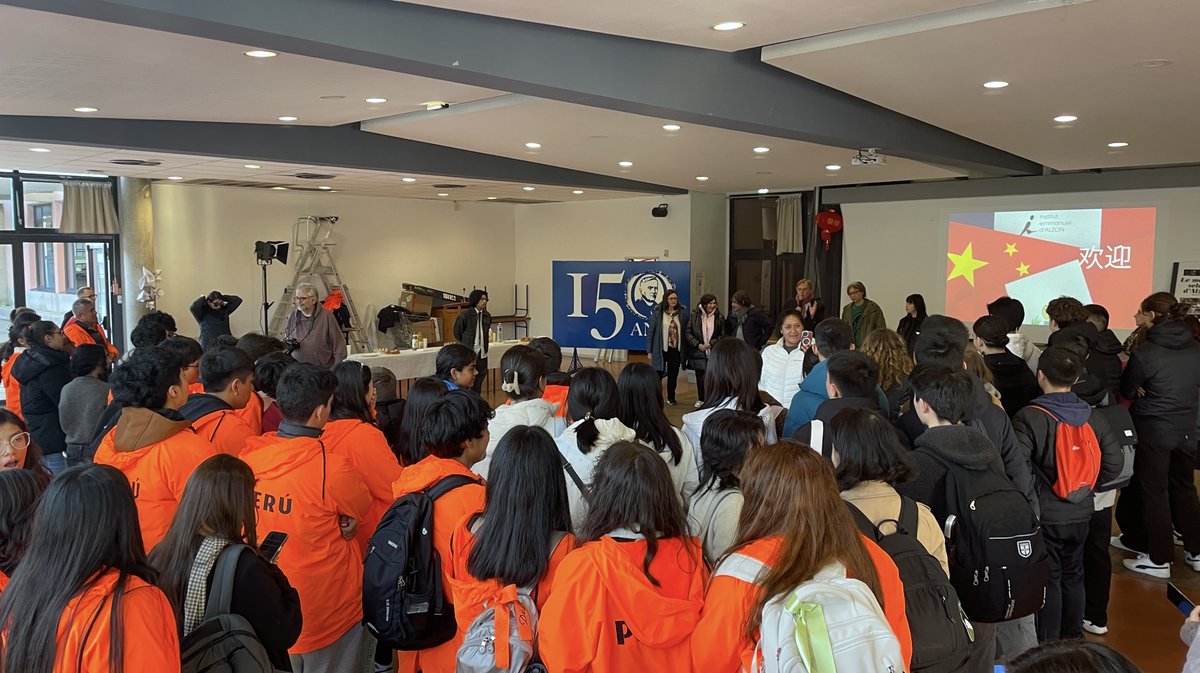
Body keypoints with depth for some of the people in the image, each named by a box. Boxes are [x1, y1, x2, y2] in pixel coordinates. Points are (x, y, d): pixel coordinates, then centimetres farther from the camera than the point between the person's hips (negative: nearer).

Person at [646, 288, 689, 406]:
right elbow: (650, 332, -2)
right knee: (659, 373, 1)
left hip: (676, 349, 2)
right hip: (661, 349, -2)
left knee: (673, 375, 10)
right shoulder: (658, 313, -5)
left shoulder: (682, 313, 1)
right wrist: (649, 351, -4)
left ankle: (671, 398, 25)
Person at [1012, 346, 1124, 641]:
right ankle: (1073, 639, 34)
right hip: (1081, 512, 5)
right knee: (1073, 575, 20)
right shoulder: (1093, 418, -2)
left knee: (1049, 579, 6)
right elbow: (1115, 462, 2)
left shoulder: (1029, 418, -20)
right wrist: (1086, 485, 14)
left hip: (1045, 515, -5)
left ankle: (1048, 647, 16)